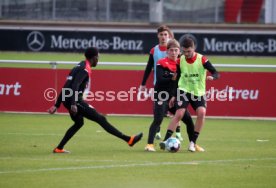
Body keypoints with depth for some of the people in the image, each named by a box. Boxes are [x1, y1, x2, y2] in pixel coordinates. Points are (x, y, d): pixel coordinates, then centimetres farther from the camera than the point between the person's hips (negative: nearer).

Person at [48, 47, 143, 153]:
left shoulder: (79, 67, 20)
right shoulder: (85, 69, -10)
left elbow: (67, 87, 22)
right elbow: (74, 86, -24)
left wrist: (57, 105, 24)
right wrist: (73, 104, -32)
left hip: (66, 100, 9)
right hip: (75, 100, -9)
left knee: (79, 123, 28)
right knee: (101, 119, -6)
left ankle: (59, 148, 24)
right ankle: (128, 139, -4)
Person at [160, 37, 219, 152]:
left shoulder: (202, 60, -10)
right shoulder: (180, 61, -1)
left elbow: (216, 73, -12)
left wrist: (212, 77, -37)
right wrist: (174, 96, 10)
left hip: (198, 93, -1)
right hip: (183, 91, 1)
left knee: (202, 112, -22)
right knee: (179, 114, -17)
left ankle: (193, 142, -12)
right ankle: (166, 140, -16)